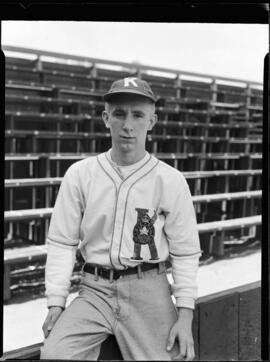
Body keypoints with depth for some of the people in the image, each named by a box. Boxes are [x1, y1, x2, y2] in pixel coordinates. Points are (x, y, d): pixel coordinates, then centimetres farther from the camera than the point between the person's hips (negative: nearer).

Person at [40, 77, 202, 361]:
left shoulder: (171, 180, -2)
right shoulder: (79, 174, 1)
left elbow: (185, 253, 0)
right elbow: (61, 244, 2)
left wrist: (185, 316, -6)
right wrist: (55, 304, -4)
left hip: (148, 291, 0)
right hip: (95, 290, 1)